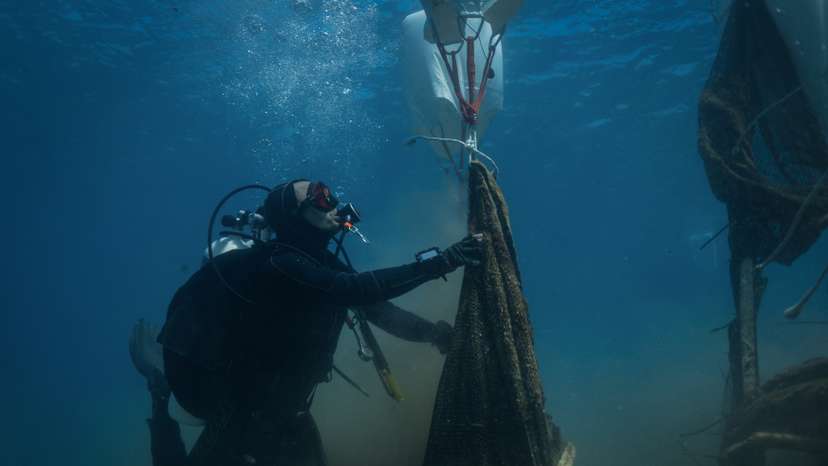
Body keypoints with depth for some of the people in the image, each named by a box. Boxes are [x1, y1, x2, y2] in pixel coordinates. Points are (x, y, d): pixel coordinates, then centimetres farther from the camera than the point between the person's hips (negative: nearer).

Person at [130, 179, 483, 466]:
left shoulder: (324, 263, 2)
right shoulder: (280, 264, -27)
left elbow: (376, 309, 6)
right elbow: (357, 289, -40)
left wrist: (431, 333, -7)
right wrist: (441, 261, -40)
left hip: (285, 407, 8)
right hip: (242, 407, -8)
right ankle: (163, 418, 21)